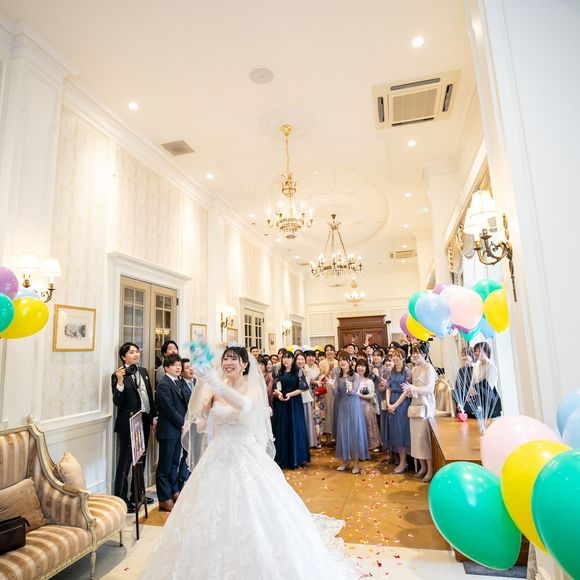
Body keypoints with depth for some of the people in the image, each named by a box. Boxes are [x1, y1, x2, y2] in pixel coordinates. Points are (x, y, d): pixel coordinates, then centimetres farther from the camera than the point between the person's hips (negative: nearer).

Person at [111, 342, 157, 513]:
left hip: (144, 421, 7)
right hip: (128, 423, -7)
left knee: (141, 460, 17)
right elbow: (117, 402, -18)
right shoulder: (118, 375, -11)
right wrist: (120, 382, -31)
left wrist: (154, 416, 11)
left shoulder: (143, 371, 8)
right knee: (125, 461, 3)